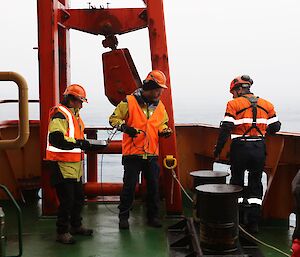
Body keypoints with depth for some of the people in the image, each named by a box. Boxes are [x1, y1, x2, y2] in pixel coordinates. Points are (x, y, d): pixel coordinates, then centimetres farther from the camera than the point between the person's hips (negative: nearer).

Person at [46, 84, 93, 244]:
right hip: (63, 165, -10)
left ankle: (76, 226, 35)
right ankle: (62, 232, 10)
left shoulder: (74, 115, 18)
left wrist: (85, 144, 13)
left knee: (78, 198, 19)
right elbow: (56, 138, -29)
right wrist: (78, 143, -28)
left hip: (75, 164, 10)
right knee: (67, 200, -5)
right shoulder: (60, 115, -15)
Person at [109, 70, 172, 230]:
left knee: (153, 186, 10)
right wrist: (125, 127, -20)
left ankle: (153, 216, 25)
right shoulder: (129, 102, -7)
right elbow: (114, 119, -4)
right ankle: (123, 216, 17)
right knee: (129, 186, 3)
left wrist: (164, 131, 1)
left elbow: (162, 123, 23)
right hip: (132, 153, -5)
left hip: (152, 154, 5)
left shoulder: (159, 106, 10)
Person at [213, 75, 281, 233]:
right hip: (259, 149, 4)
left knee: (237, 181, 12)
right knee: (256, 184, 12)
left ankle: (239, 219, 16)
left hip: (240, 149, -3)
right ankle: (253, 223, 11)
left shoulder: (234, 104, -3)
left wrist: (217, 150, -3)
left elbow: (225, 129, -9)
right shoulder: (267, 105, 10)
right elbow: (275, 127, 9)